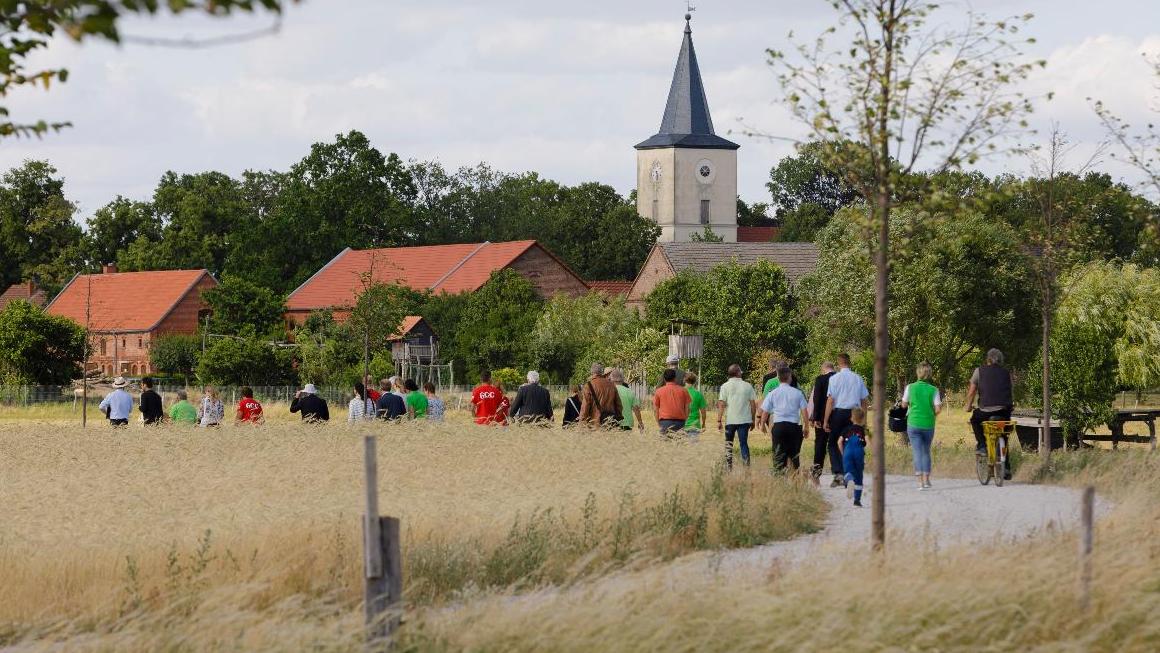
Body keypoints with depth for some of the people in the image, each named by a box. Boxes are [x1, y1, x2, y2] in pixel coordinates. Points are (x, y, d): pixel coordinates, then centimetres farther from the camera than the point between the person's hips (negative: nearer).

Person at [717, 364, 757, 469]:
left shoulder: (725, 386, -4)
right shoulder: (747, 386, 1)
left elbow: (721, 405, -8)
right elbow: (753, 404, 3)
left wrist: (719, 420, -4)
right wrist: (753, 419, 13)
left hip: (730, 420, -1)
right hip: (745, 420, 1)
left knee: (728, 444, 13)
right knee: (744, 443, 5)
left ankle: (728, 466, 9)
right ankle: (746, 466, -3)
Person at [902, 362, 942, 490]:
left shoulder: (910, 388, -4)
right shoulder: (933, 390, -4)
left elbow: (904, 404, 6)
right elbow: (938, 409, -8)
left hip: (913, 424, -1)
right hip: (928, 425, 1)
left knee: (917, 452, 0)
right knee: (926, 451, 18)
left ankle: (920, 481, -9)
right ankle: (926, 480, 16)